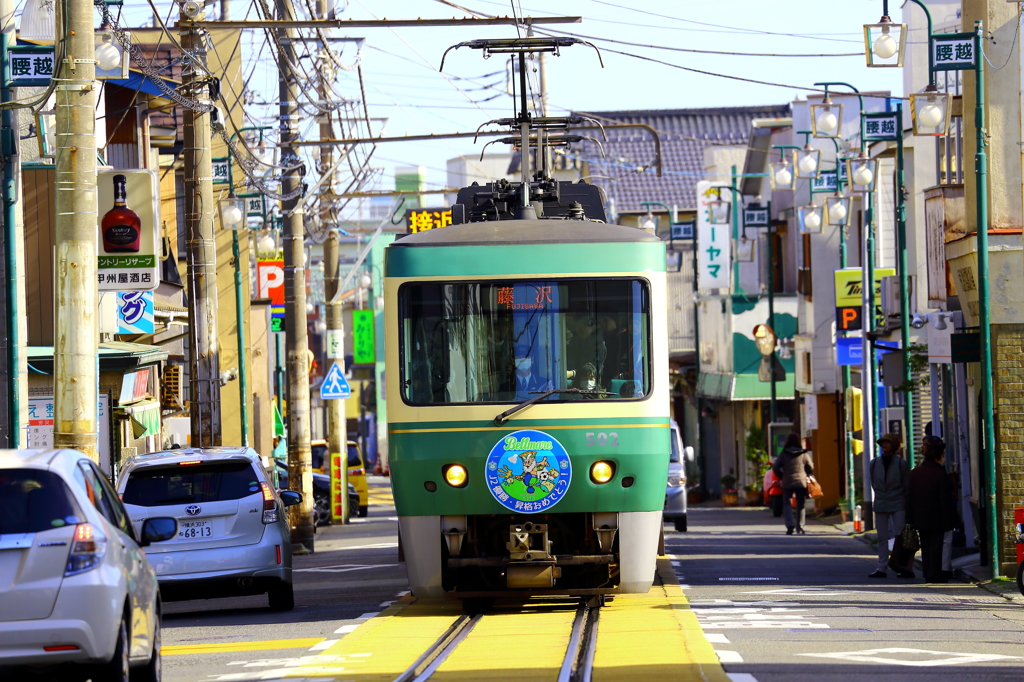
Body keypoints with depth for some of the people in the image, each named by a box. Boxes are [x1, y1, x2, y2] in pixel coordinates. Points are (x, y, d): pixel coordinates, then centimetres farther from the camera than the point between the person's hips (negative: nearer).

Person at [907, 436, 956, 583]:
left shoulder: (915, 471, 3)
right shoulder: (940, 473, -15)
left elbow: (909, 496, 7)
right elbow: (945, 499, -14)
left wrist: (910, 518, 12)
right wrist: (947, 520, -9)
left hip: (920, 517, 5)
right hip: (936, 517, -5)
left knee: (925, 546, 12)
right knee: (935, 545, 0)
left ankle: (927, 573, 13)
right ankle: (934, 574, -2)